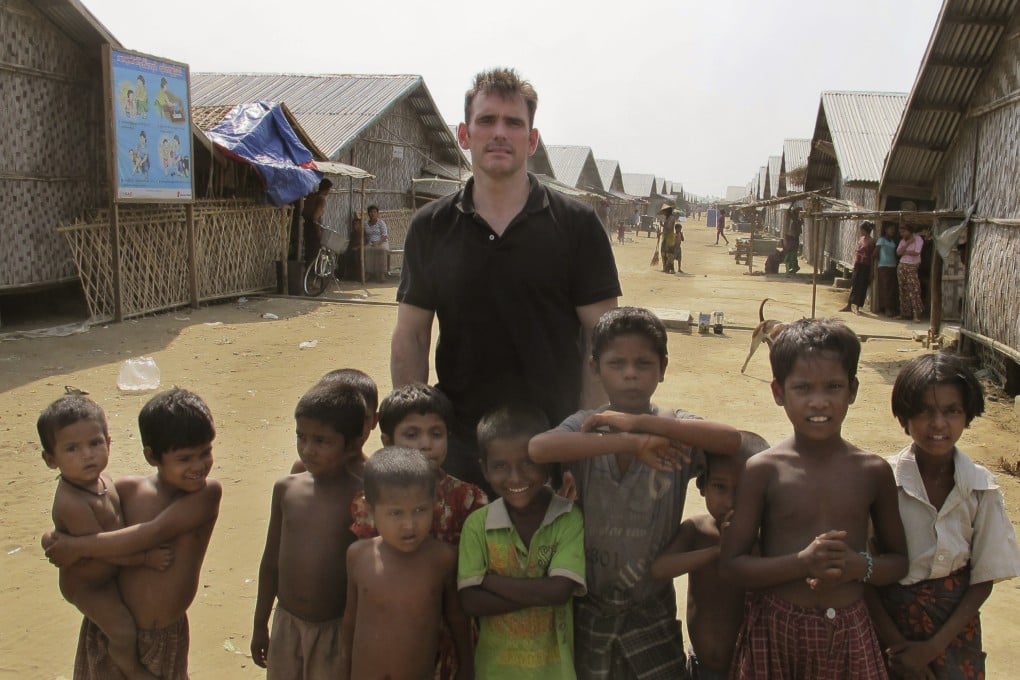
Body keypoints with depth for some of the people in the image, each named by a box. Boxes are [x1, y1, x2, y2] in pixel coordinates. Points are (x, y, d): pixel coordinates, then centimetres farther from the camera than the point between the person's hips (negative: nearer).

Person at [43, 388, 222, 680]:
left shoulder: (208, 494, -18)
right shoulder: (128, 490, -9)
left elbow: (155, 533, -27)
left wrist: (79, 546, -23)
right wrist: (56, 542, -15)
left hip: (168, 636, -1)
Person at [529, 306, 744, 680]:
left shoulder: (673, 427, -8)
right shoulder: (585, 425, -11)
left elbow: (731, 441, -29)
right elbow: (538, 448, -33)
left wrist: (642, 422, -30)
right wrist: (631, 442, -36)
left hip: (651, 609, 0)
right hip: (588, 605, 0)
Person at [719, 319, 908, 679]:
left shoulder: (873, 472, -1)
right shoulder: (764, 470, -8)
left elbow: (898, 560, 9)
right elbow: (730, 565, -8)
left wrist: (859, 565, -11)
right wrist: (802, 562, -21)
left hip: (849, 632, 2)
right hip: (775, 631, -2)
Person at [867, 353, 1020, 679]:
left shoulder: (982, 488, -10)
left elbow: (983, 578, -4)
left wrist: (935, 646, -10)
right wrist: (896, 644, -12)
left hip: (955, 626, 2)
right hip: (889, 620, -2)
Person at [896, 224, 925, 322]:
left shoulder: (918, 238, -5)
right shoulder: (903, 240, 13)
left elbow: (916, 253, -17)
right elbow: (898, 252, -2)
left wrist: (904, 252, -5)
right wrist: (907, 243, -10)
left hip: (912, 267, -6)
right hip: (901, 266, 6)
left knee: (914, 290, -13)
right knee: (903, 290, 8)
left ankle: (917, 314, -16)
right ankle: (905, 313, 14)